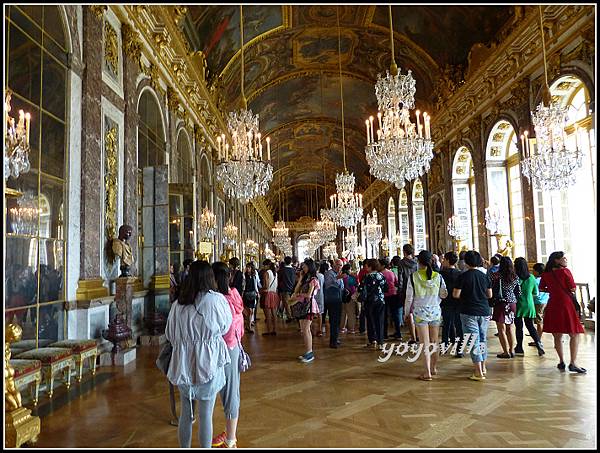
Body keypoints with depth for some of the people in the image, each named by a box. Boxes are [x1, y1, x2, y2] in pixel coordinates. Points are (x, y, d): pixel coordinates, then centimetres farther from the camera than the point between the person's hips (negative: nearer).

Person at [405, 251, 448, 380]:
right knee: (434, 342, 16)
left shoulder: (413, 276, -10)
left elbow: (409, 296, -6)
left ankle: (427, 372, 2)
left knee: (425, 344, 2)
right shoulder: (438, 276, -4)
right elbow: (444, 294, 5)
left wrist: (407, 311, 8)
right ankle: (433, 368, 28)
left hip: (420, 312, -2)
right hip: (435, 312, 3)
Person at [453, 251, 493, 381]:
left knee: (474, 341, -3)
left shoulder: (463, 276, -11)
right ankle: (483, 367, 30)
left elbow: (456, 295, -11)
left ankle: (479, 373, -3)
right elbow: (490, 295, 9)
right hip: (484, 311, 5)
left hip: (469, 312, -5)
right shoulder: (485, 276, 2)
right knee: (483, 339, 17)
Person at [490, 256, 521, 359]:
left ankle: (506, 352, 3)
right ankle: (511, 350, 21)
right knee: (509, 328, 16)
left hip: (500, 304, -5)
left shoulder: (496, 275, -13)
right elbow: (519, 293, 8)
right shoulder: (515, 277, 3)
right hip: (512, 304, 5)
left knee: (501, 329, 2)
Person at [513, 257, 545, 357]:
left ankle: (519, 349, 13)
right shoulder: (531, 278, -1)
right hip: (529, 305, 3)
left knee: (518, 327, 6)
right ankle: (539, 344, -1)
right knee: (530, 326, 14)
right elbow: (535, 293, 8)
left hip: (518, 305, -3)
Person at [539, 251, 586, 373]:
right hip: (565, 304, -5)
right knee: (574, 335, 1)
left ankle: (561, 362, 16)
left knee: (557, 335, 12)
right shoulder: (565, 271, -8)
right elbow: (573, 289, -7)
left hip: (552, 305, 5)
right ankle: (573, 363, -4)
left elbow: (541, 289, 14)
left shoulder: (546, 274, 6)